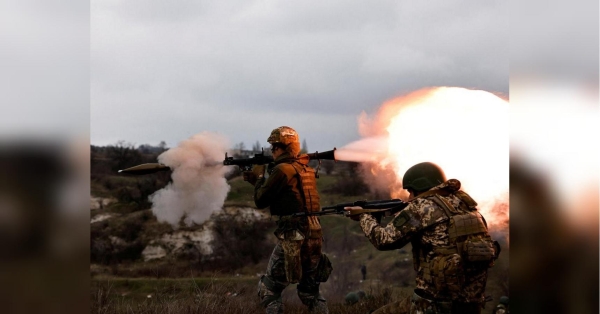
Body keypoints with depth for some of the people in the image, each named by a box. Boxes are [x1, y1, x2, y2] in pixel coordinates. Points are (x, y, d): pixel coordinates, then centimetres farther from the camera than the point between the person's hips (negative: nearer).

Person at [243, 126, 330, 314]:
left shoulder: (283, 169, -11)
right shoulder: (306, 169, 15)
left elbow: (261, 201, -5)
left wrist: (259, 177, 12)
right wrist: (256, 181, 25)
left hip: (292, 237, -8)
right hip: (313, 235, 8)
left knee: (268, 290, 2)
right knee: (310, 291, 17)